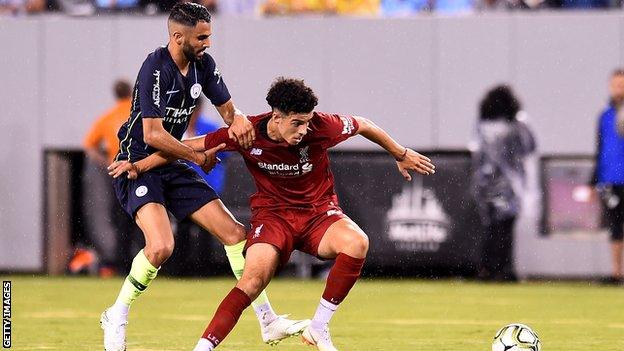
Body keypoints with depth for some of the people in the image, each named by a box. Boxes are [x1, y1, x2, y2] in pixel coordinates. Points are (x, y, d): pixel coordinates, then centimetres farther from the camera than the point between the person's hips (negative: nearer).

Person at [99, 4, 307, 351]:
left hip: (172, 167, 8)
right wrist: (199, 156, -14)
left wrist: (238, 118, -12)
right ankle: (116, 318, -7)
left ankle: (268, 322, 11)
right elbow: (153, 134, -25)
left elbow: (227, 107, 13)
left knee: (235, 233, 2)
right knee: (161, 247, -28)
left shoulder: (203, 64, 1)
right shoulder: (156, 68, -22)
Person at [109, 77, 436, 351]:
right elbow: (192, 146, -4)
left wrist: (401, 154, 16)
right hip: (273, 213, -1)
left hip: (318, 211, 1)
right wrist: (140, 165, -6)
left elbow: (364, 126, 3)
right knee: (253, 278, -28)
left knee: (357, 243, -32)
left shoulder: (321, 126, -18)